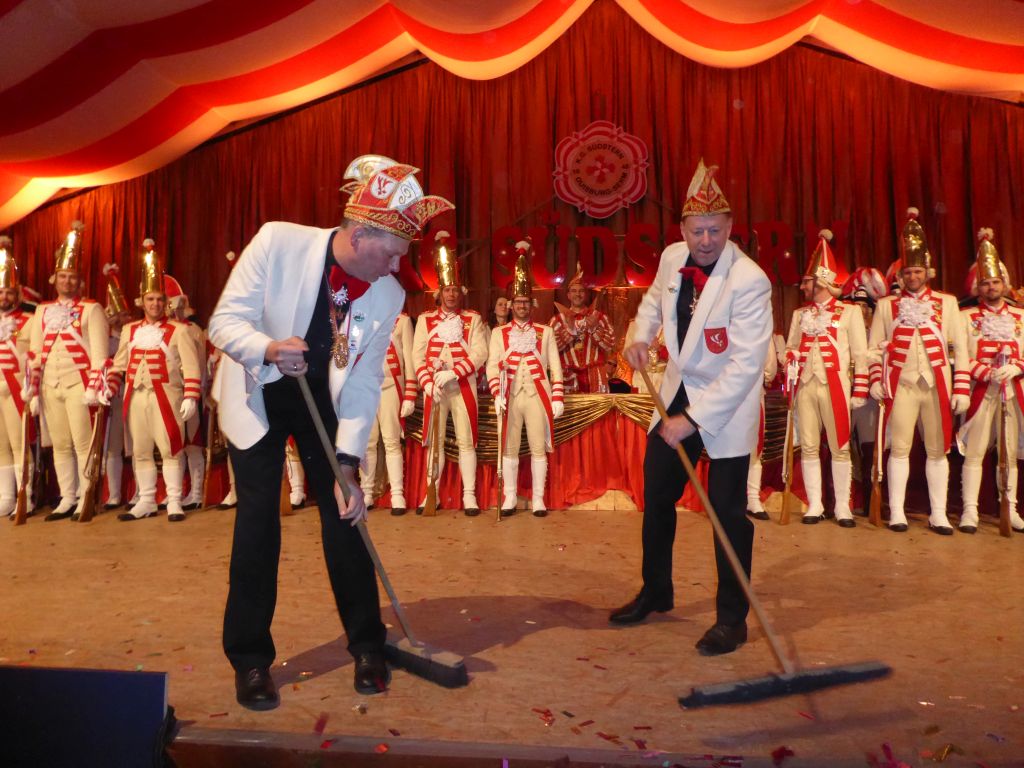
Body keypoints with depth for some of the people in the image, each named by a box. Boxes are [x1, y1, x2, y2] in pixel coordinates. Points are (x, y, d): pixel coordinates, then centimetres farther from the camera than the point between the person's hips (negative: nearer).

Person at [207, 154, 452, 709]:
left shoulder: (389, 295, -17)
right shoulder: (278, 242, -24)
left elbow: (365, 382, -13)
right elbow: (224, 320, -20)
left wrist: (348, 465, -20)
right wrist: (269, 348, -41)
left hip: (324, 398, 2)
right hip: (258, 393, -2)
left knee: (344, 512, -1)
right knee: (258, 516, -7)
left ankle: (367, 646, 17)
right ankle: (250, 659, 11)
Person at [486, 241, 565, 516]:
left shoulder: (545, 332, 8)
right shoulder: (499, 333, 7)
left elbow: (555, 367, 5)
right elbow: (492, 366, -1)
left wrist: (558, 398, -3)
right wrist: (497, 395, -14)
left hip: (537, 396, 0)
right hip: (510, 396, 0)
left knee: (539, 448, 2)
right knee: (509, 448, 5)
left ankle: (538, 499, 11)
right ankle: (510, 498, 14)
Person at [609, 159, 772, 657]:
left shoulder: (749, 281, -24)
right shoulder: (672, 258, -4)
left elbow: (746, 366, -26)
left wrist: (692, 419, -28)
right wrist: (642, 335, 3)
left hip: (727, 404, -7)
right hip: (677, 392, 7)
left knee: (728, 511, -1)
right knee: (656, 495, 14)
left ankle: (732, 619, 18)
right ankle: (655, 593, 35)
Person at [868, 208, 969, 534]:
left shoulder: (946, 303, 8)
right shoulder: (886, 305, 8)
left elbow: (960, 347, 6)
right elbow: (874, 347, 6)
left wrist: (961, 387, -1)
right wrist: (876, 380, -5)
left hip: (936, 385, 1)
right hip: (901, 386, -1)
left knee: (938, 450, 6)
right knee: (900, 448, 0)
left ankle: (938, 514, 14)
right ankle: (896, 512, 7)